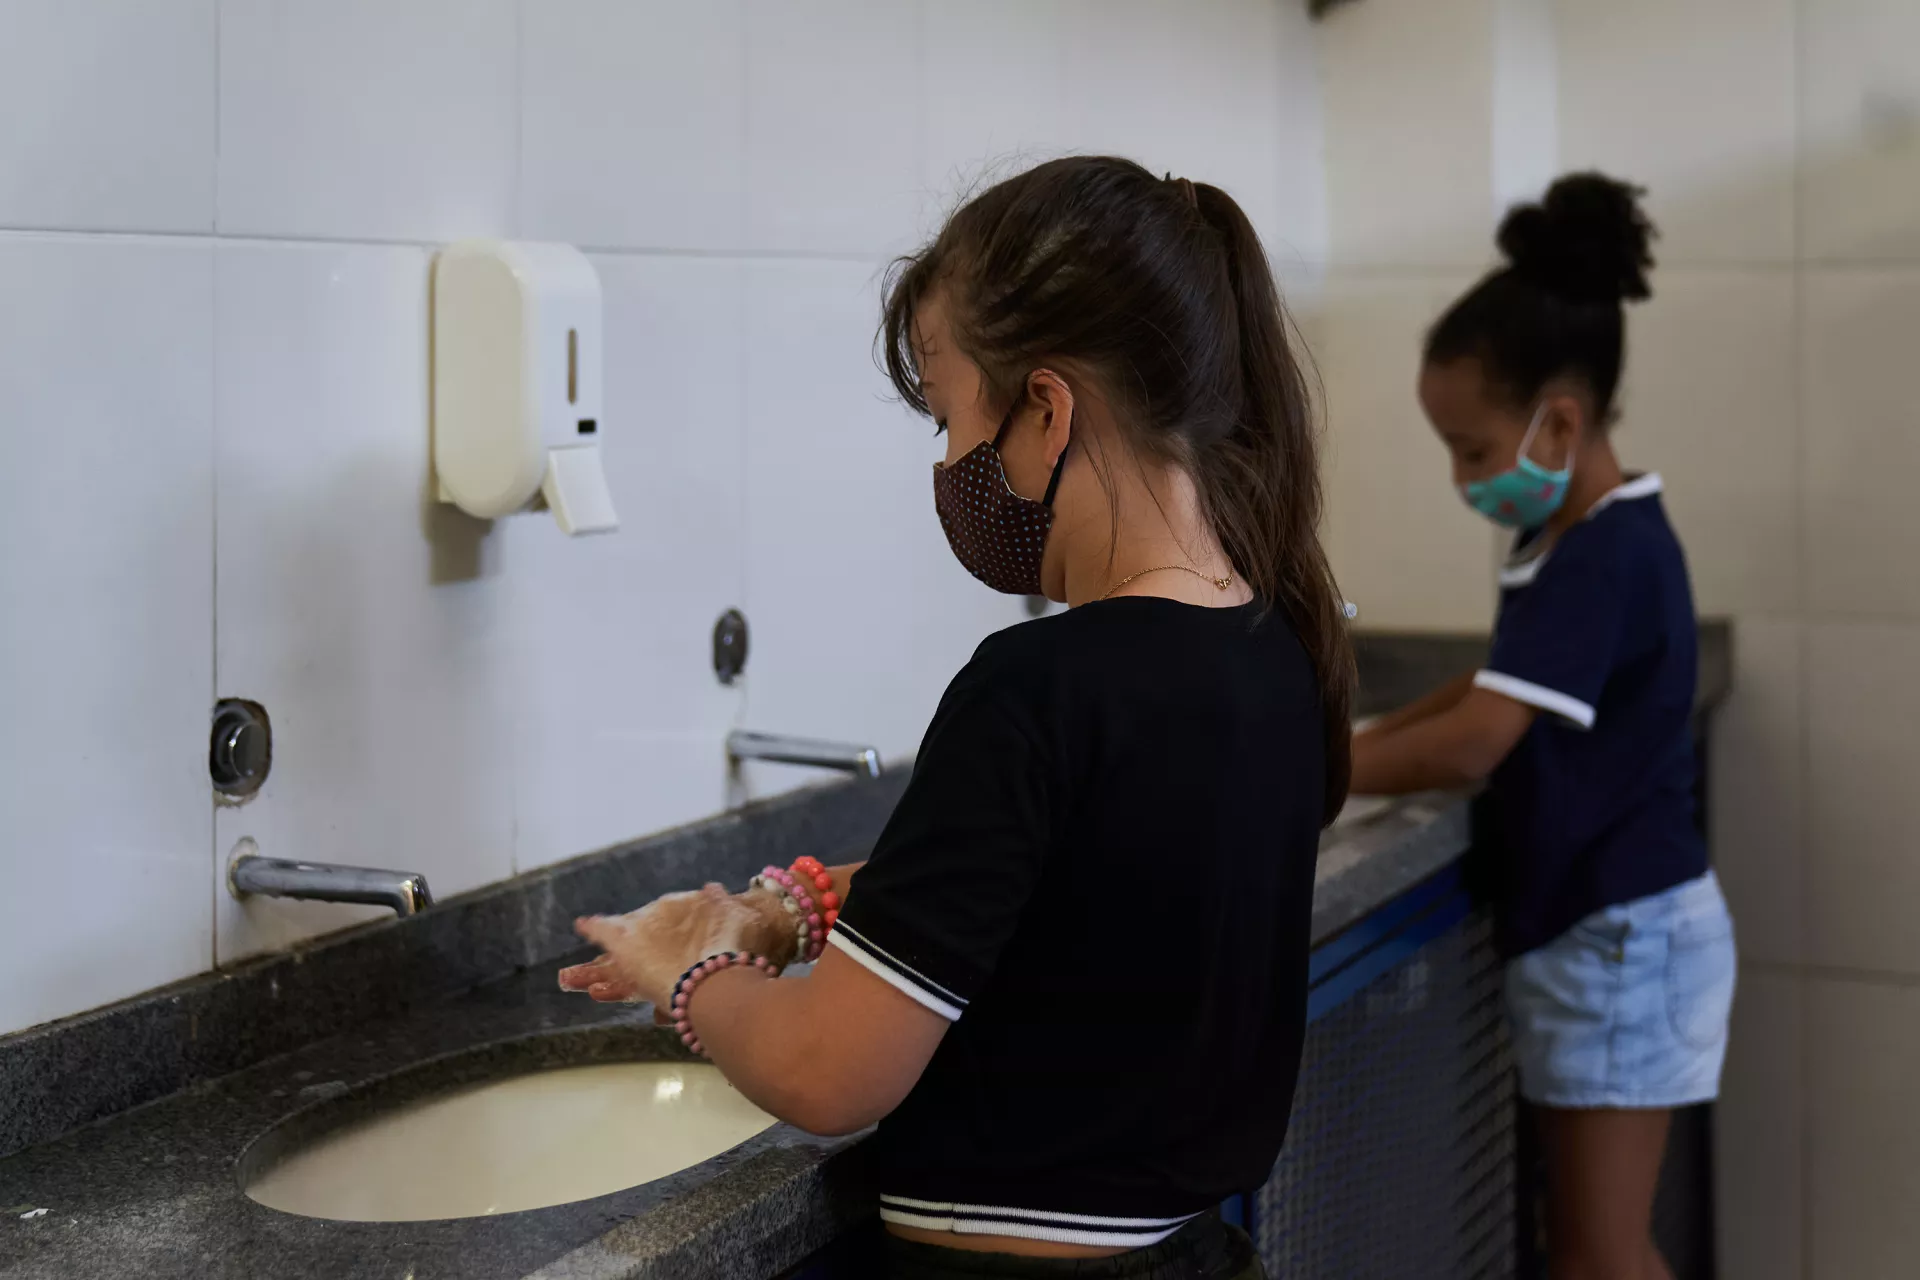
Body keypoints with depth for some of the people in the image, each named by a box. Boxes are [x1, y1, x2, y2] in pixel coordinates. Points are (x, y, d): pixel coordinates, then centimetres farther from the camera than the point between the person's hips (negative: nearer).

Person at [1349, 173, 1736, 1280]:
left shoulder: (1606, 556, -22)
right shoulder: (1574, 542, 9)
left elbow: (1473, 746, -28)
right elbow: (1504, 692, 22)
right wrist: (1365, 738, 9)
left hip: (1623, 938, -10)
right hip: (1588, 930, 10)